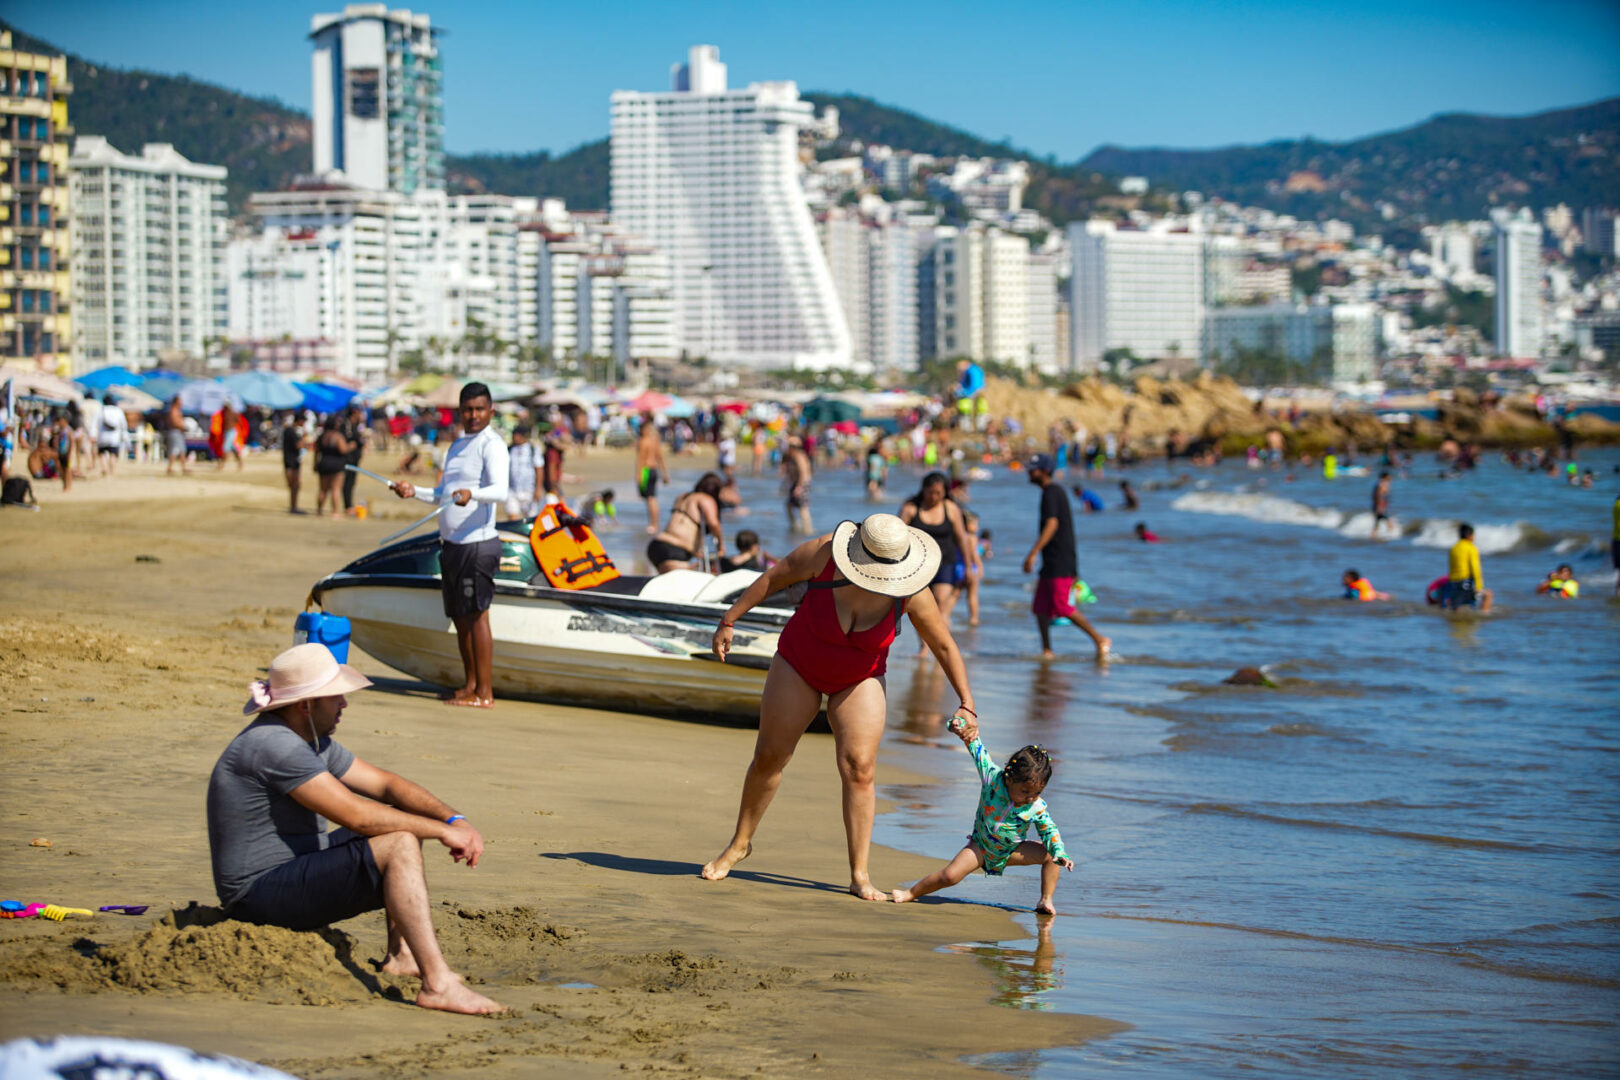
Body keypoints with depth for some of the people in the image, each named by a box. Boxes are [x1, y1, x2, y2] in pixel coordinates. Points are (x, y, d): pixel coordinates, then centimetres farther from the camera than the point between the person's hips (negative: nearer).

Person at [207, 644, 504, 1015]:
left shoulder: (313, 740, 11)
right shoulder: (273, 745, -22)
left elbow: (385, 784, 13)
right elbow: (356, 815, -26)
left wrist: (455, 820, -3)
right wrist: (442, 831, -17)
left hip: (295, 870, 11)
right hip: (263, 895, -11)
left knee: (405, 824, 16)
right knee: (399, 847, -24)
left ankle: (401, 955, 11)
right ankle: (438, 983, -31)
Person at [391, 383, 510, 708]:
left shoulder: (492, 445, -8)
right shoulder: (456, 446, 20)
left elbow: (500, 491, -23)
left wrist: (471, 494, -41)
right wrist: (413, 491, 12)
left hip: (477, 544, -9)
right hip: (451, 544, 9)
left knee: (477, 615, -9)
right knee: (459, 617, 12)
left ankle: (485, 693, -9)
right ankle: (470, 684, 20)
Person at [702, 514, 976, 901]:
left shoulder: (911, 594, -25)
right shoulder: (823, 555, -29)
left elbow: (945, 647, -13)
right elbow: (775, 577, -12)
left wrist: (966, 703, -16)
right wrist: (729, 620, -7)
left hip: (859, 682, 0)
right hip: (799, 666, 0)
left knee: (859, 770, -12)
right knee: (768, 758, 6)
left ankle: (860, 875, -6)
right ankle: (740, 844, 27)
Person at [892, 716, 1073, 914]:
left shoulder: (1037, 808, -21)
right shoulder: (992, 778, -24)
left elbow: (1049, 831, -7)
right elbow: (976, 749, -17)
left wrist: (1060, 854, -23)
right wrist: (965, 728, -30)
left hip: (1011, 851, 1)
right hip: (981, 846, -1)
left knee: (1051, 855, -17)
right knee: (950, 875, -19)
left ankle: (1046, 900, -2)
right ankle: (911, 893, 2)